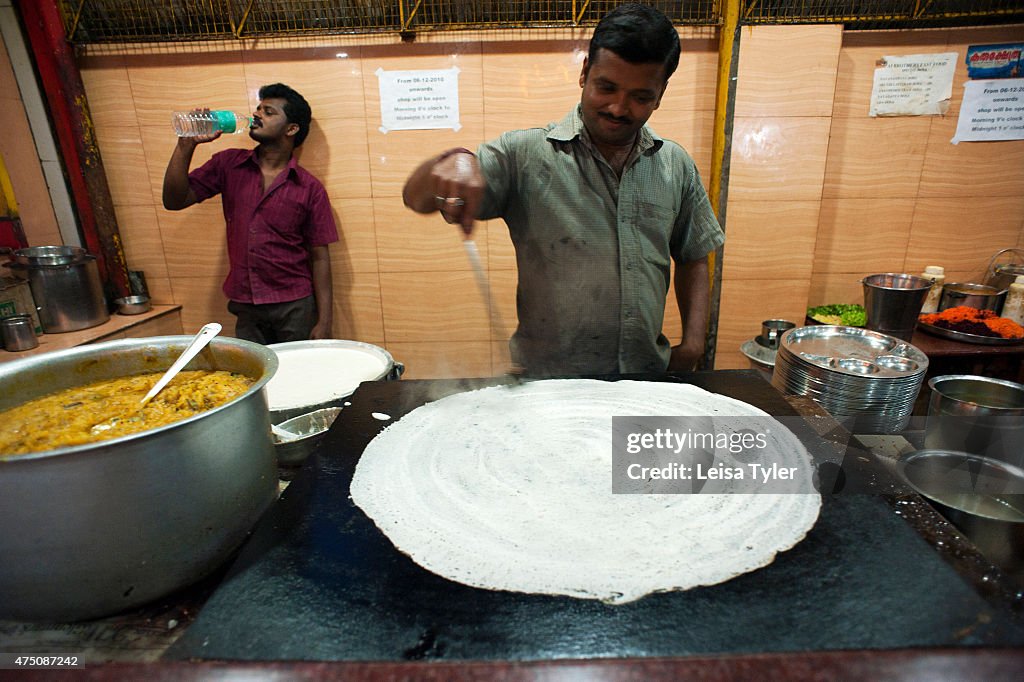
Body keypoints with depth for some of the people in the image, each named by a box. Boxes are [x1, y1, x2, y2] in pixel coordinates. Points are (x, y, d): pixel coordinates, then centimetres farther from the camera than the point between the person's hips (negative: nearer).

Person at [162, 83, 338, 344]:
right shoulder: (228, 164, 6)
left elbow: (319, 258, -5)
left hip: (295, 307, -3)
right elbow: (174, 201, 4)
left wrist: (324, 322, -9)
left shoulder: (310, 188, -4)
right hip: (246, 308, 3)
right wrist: (186, 145, -7)